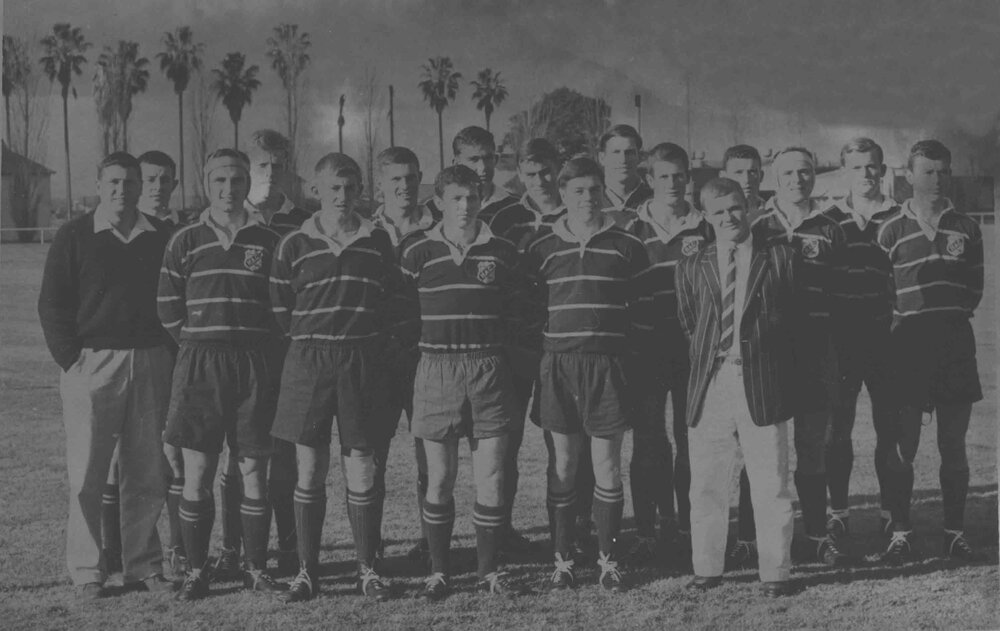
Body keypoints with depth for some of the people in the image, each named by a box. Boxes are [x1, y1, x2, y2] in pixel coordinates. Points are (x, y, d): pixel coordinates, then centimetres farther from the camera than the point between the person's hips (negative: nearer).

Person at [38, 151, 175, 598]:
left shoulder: (160, 237, 10)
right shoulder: (74, 237, 2)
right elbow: (51, 305, 1)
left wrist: (170, 354, 3)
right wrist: (71, 360, -8)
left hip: (150, 363, 3)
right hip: (92, 364, -3)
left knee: (147, 473, 5)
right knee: (87, 473, -1)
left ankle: (143, 565, 13)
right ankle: (87, 571, 7)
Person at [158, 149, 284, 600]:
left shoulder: (268, 243, 5)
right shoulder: (185, 243, 6)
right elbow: (168, 309, 8)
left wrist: (260, 352, 1)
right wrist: (200, 344, 5)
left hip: (256, 367, 0)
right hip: (200, 364, 0)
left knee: (254, 473, 3)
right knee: (197, 474, 0)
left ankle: (256, 568, 14)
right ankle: (195, 571, 10)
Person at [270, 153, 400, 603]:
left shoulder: (376, 241, 7)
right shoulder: (295, 245, 4)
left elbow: (393, 300, 11)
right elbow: (280, 309, 6)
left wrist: (367, 335, 3)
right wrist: (310, 336, 2)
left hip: (362, 360, 0)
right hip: (308, 360, 0)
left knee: (361, 469, 2)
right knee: (310, 469, 3)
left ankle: (367, 569, 11)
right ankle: (307, 570, 11)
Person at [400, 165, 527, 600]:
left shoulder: (501, 253, 6)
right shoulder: (417, 251, 2)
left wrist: (491, 348, 8)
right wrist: (428, 342, 3)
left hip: (488, 368, 1)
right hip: (436, 368, -1)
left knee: (491, 478, 1)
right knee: (440, 478, 3)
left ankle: (487, 571, 12)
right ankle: (438, 571, 14)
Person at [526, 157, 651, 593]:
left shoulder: (626, 247, 4)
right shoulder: (543, 249, 7)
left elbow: (640, 307, 8)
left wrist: (633, 347, -1)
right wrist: (543, 349, 4)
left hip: (608, 364, -1)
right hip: (559, 364, 1)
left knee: (607, 466, 2)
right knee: (563, 466, 5)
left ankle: (607, 560, 12)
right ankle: (562, 560, 12)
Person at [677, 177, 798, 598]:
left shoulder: (778, 257, 5)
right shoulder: (692, 267, 11)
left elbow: (790, 316, 7)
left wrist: (755, 355, 3)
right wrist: (708, 356, 6)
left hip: (761, 385, -2)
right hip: (709, 385, 2)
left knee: (770, 484, 1)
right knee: (705, 484, 7)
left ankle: (776, 572, 9)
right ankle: (707, 568, 17)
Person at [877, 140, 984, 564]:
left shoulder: (965, 228, 10)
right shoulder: (891, 229, 3)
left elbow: (975, 286, 13)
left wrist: (956, 314, 1)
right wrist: (900, 320, -7)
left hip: (955, 339, 2)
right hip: (908, 339, -2)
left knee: (953, 445, 5)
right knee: (903, 445, -1)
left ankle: (954, 532, 13)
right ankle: (900, 533, 6)